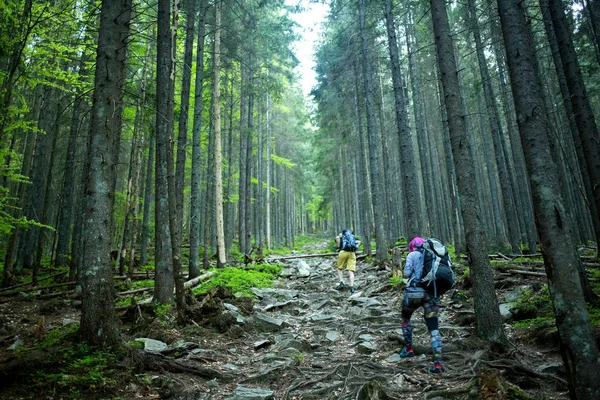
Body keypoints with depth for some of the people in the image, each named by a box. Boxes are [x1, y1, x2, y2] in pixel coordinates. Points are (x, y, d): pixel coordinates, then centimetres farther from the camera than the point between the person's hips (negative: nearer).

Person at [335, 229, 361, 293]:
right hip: (352, 253, 3)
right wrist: (355, 249, 12)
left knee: (340, 269, 16)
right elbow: (359, 242, 13)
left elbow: (337, 238, -6)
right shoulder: (353, 238, 31)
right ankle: (352, 287, -15)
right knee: (351, 271, -1)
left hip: (343, 252, -2)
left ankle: (341, 283, 1)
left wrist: (339, 247, 0)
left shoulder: (340, 237, 20)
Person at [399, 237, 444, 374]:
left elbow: (406, 273, -5)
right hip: (432, 293, 3)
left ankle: (408, 349, 27)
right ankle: (438, 363, -5)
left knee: (405, 317, 24)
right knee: (433, 327, 5)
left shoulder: (412, 255, 4)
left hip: (415, 291, -3)